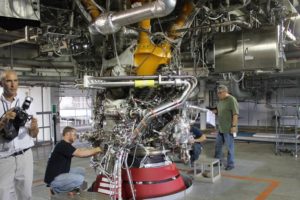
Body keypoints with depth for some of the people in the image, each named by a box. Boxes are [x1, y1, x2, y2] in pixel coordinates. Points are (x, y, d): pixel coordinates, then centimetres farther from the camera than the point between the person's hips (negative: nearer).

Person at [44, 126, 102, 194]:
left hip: (61, 173, 10)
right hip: (53, 179, -10)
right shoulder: (62, 145, -20)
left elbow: (80, 151, 8)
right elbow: (80, 154, -28)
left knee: (81, 170, 10)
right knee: (80, 179, -21)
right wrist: (96, 150, -17)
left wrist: (94, 151, -4)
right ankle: (57, 190, -5)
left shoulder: (66, 145, 12)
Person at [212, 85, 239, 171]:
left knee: (230, 147, 3)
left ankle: (230, 164, 16)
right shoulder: (220, 100, 11)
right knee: (218, 145, 17)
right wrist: (214, 111, 4)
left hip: (228, 129, -8)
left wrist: (234, 126, -22)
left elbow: (235, 114, -19)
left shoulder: (231, 100, -15)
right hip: (221, 128, 9)